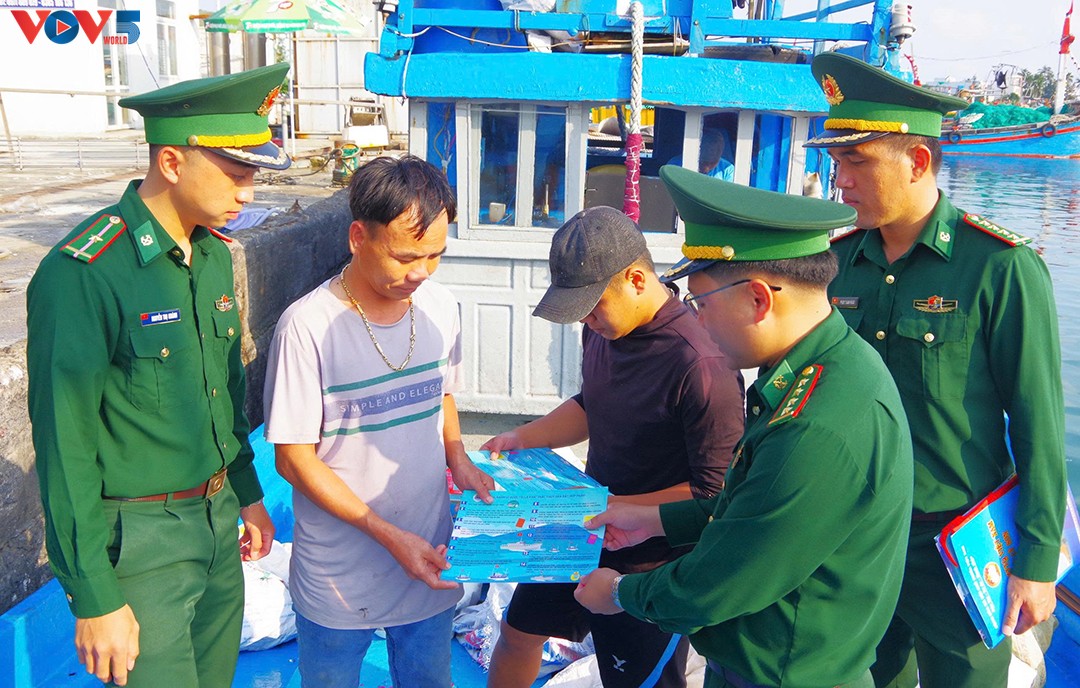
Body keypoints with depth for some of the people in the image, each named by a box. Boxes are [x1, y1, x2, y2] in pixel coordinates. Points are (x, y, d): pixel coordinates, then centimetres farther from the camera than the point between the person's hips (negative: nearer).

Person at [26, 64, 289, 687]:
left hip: (218, 519, 7)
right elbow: (66, 449, -18)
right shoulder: (83, 274, -21)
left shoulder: (215, 255, 3)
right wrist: (95, 599, -15)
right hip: (139, 540, -7)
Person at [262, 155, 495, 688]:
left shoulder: (440, 307, -4)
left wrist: (459, 462, -6)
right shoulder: (308, 326, -21)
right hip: (339, 578, -4)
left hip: (430, 563, 5)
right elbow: (294, 460, -15)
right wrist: (390, 536, -19)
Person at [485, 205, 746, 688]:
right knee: (518, 630, 25)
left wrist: (616, 508, -26)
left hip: (650, 566, -8)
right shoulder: (601, 329, -4)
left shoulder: (699, 365, -31)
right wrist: (525, 438, 0)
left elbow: (714, 491, -26)